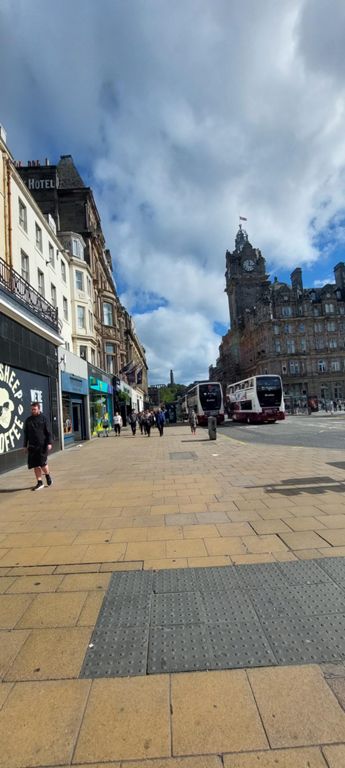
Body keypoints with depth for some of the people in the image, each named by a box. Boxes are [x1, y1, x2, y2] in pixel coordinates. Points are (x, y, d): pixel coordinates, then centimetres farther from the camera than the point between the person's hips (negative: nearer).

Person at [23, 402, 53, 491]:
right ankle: (39, 483, 14)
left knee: (42, 463, -5)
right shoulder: (28, 420, 10)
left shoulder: (44, 419, -1)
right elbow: (26, 433, 15)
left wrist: (49, 443, -12)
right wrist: (25, 445, 12)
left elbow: (49, 432, -4)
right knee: (35, 465, 5)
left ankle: (48, 476, 23)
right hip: (32, 446, 4)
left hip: (42, 445, -4)